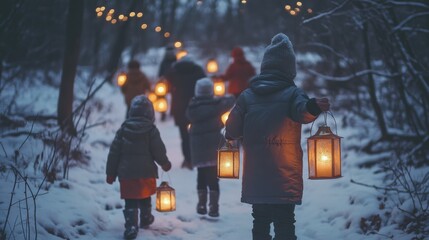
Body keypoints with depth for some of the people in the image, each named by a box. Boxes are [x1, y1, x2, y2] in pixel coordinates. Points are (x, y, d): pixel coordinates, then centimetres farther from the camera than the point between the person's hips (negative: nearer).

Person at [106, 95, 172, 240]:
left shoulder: (123, 129, -1)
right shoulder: (151, 130, -8)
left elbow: (114, 152, 0)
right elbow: (159, 151, -5)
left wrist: (111, 173, 6)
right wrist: (165, 164, 16)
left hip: (126, 173, 0)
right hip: (146, 172, 0)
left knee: (130, 202, 1)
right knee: (145, 198, 23)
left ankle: (131, 227, -14)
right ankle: (146, 219, 42)